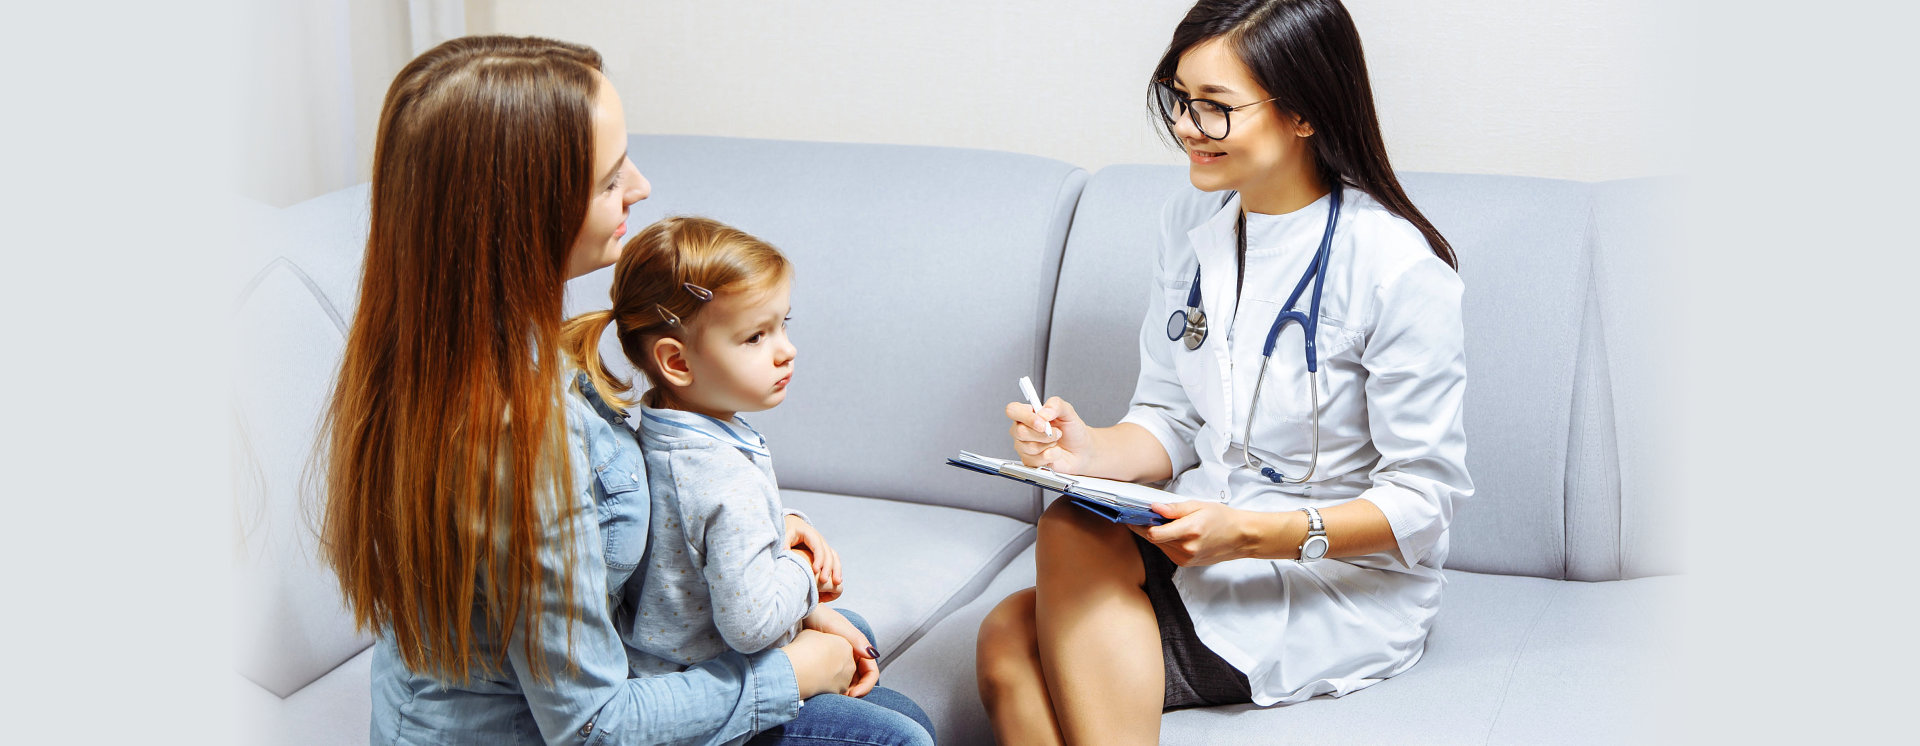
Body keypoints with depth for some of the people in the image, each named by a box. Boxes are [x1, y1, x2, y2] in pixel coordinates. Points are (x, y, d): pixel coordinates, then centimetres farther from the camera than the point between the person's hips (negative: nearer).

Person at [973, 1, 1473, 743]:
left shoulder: (1398, 268, -16)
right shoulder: (1191, 221, 6)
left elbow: (1423, 496, -13)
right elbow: (1169, 420, 10)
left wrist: (1251, 533, -26)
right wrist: (1091, 451, -13)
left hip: (1350, 586, -6)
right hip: (1208, 545, 6)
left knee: (1075, 536, -28)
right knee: (1008, 640, -24)